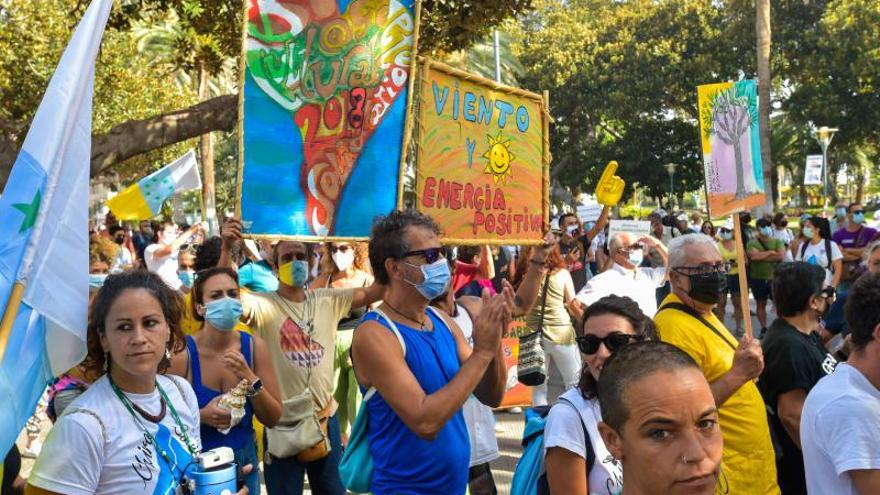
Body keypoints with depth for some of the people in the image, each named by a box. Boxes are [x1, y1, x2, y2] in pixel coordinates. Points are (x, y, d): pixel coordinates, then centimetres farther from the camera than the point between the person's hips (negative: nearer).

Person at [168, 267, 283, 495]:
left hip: (244, 462, 3)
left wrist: (249, 378, -20)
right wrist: (201, 416, -24)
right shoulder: (182, 354, -16)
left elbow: (273, 419, -7)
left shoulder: (255, 346, -8)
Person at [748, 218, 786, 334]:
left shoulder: (777, 242, 5)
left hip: (775, 278, 0)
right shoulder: (752, 243, 0)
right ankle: (764, 328, 18)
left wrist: (762, 256, -13)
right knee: (760, 304, 9)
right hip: (758, 279, 0)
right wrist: (770, 252, -10)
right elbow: (754, 256, -19)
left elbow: (781, 255, -13)